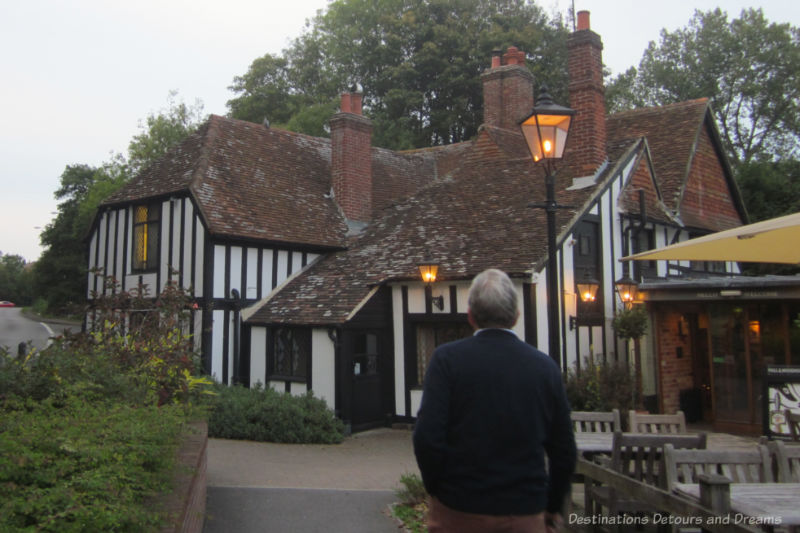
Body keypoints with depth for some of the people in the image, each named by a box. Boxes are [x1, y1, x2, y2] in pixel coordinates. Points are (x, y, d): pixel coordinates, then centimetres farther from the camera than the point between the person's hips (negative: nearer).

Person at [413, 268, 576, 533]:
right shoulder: (546, 366, -2)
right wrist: (554, 508, 17)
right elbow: (564, 451, 3)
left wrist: (436, 491, 1)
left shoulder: (447, 358, -11)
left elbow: (427, 437, -16)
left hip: (458, 512, -1)